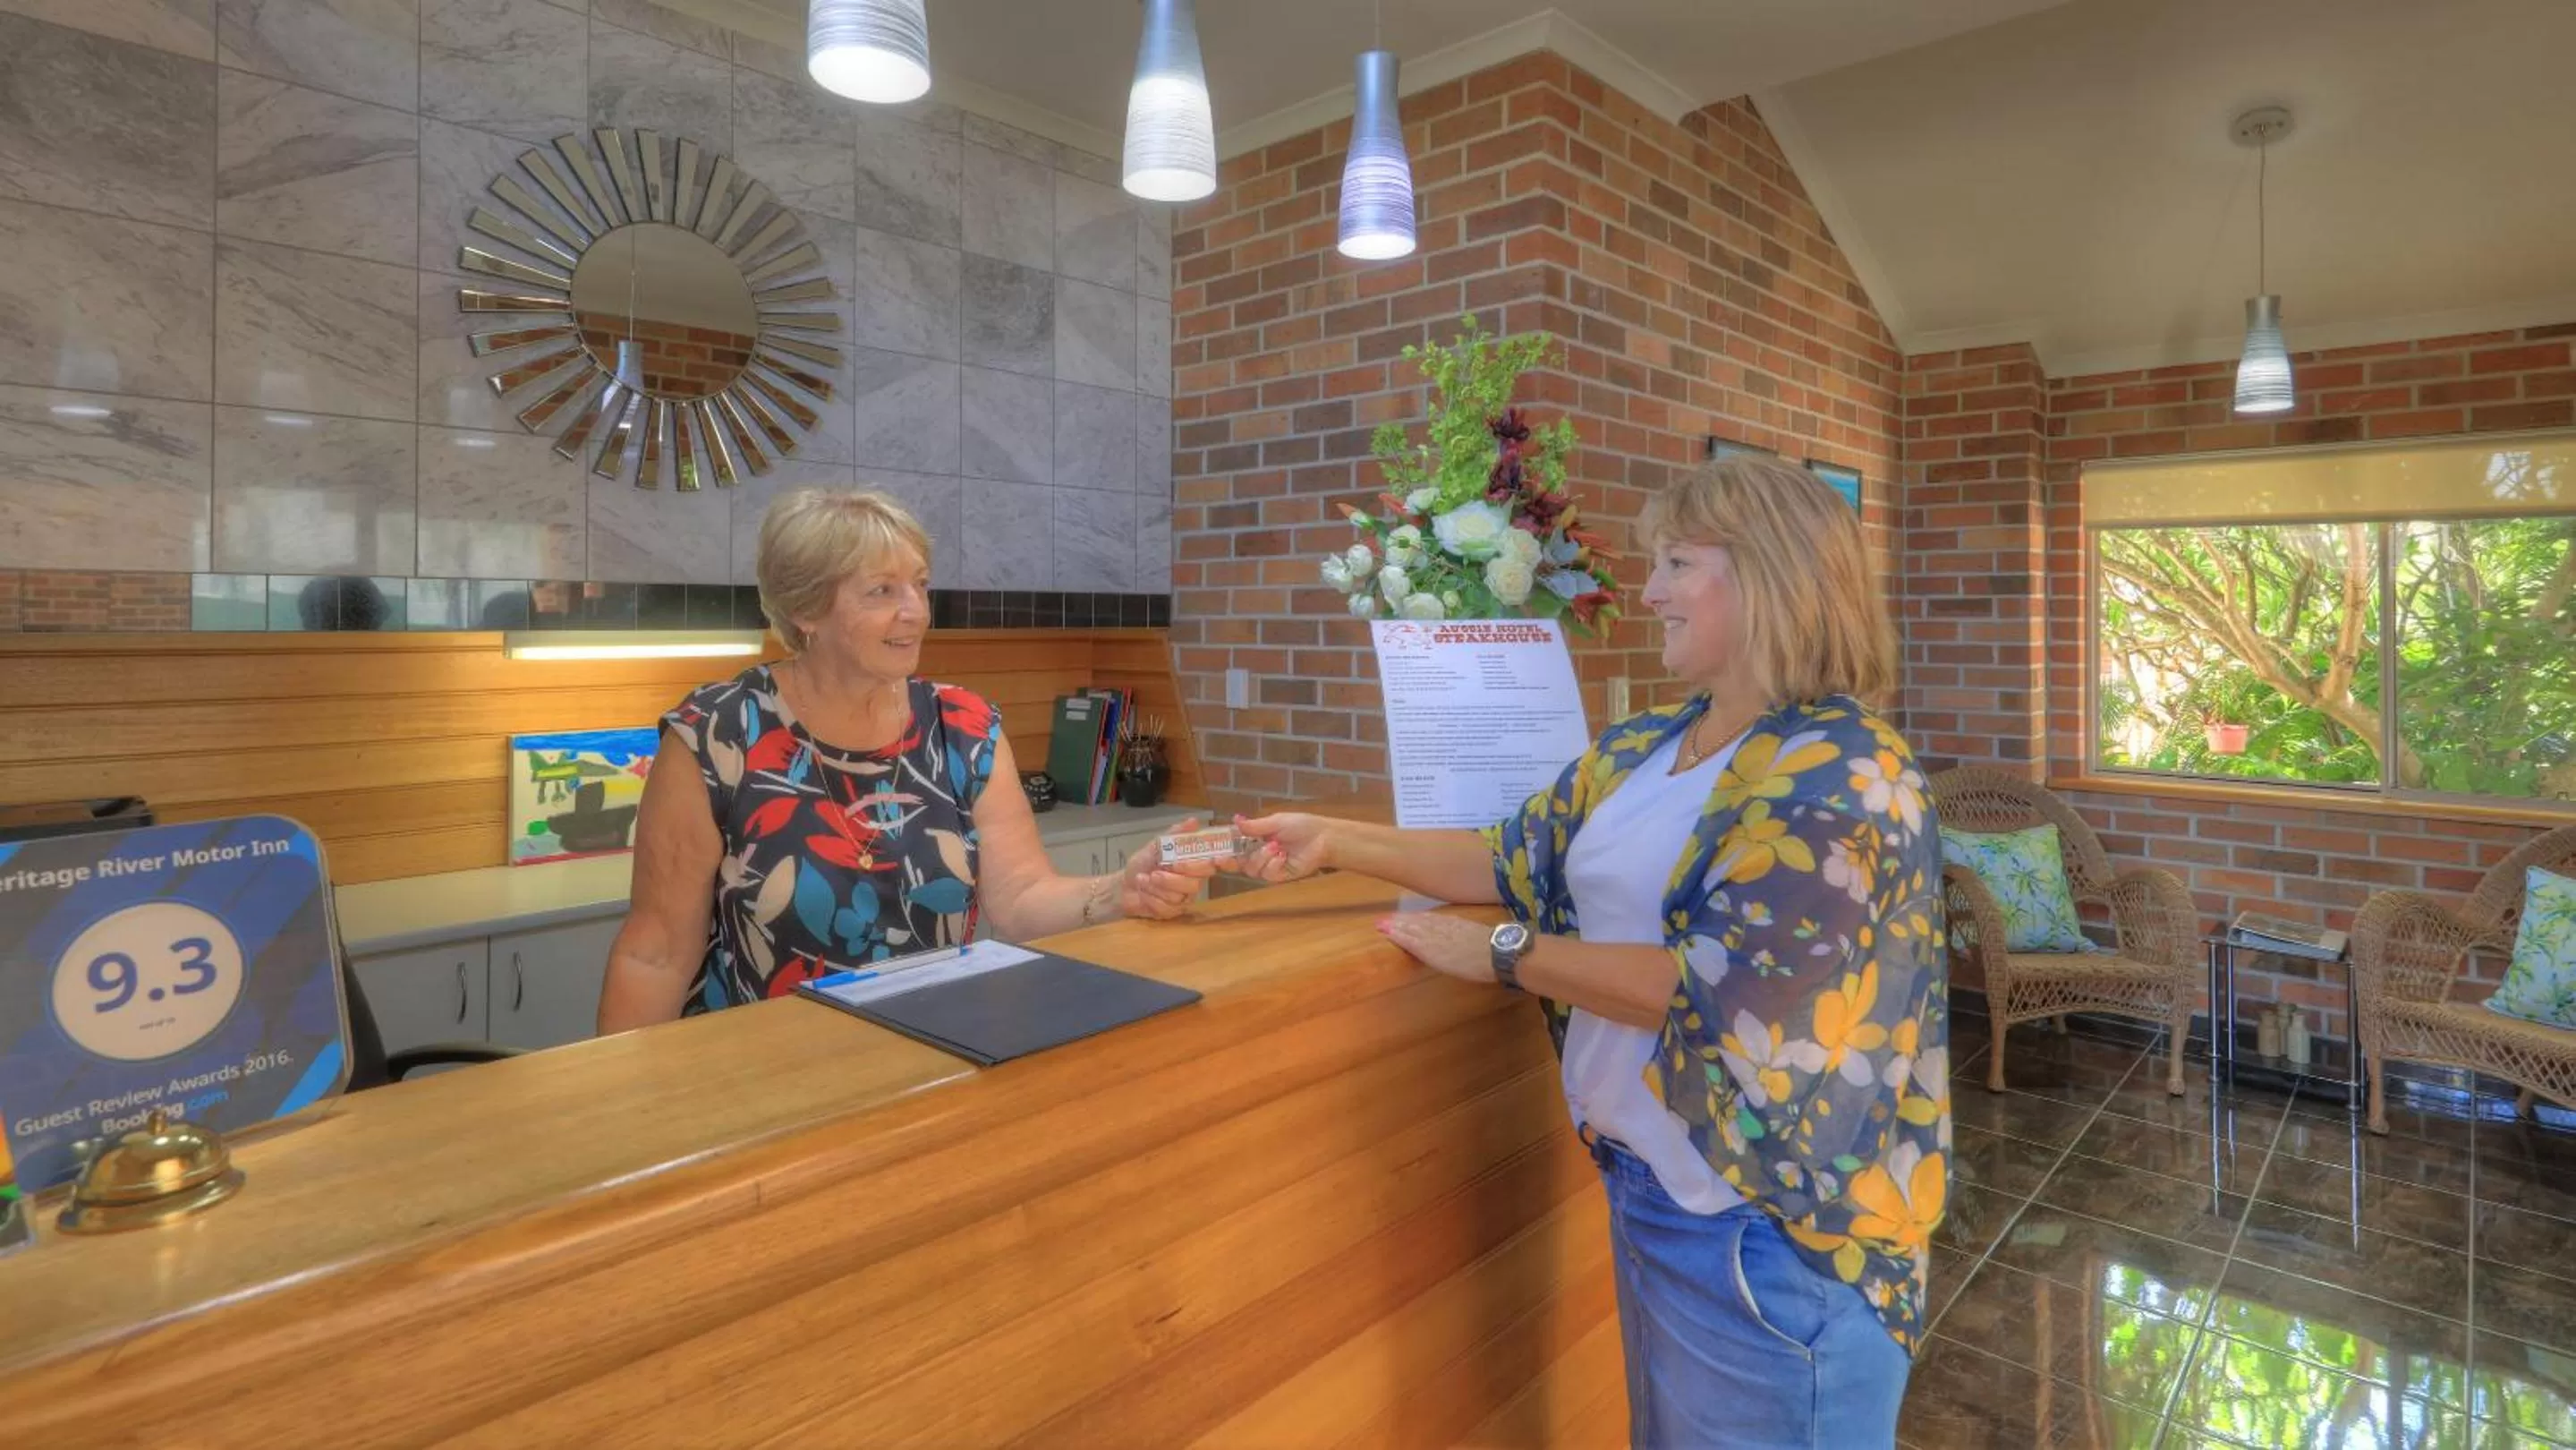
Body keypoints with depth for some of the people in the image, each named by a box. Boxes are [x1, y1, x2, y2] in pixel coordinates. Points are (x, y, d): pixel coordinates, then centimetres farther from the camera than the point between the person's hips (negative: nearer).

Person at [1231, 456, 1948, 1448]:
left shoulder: (1843, 774, -21)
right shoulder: (1644, 750, 3)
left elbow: (1722, 992, -28)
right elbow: (1520, 861, 6)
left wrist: (1501, 954, -20)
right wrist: (1338, 843, 1)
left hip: (1765, 1222, -7)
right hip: (1645, 1182, 7)